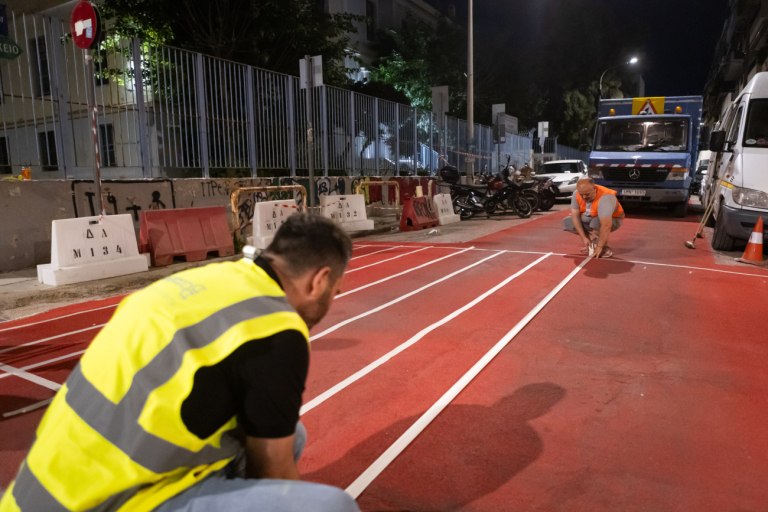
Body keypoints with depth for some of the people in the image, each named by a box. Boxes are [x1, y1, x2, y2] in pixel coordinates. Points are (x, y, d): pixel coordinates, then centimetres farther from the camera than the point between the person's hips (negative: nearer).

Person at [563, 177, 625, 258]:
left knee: (596, 222, -38)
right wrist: (584, 237, -25)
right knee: (567, 222, -10)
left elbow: (606, 225, -42)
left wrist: (599, 247, -42)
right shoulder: (576, 194, -20)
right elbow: (575, 216, -19)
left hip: (612, 219, -6)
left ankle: (604, 248, -13)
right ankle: (591, 243, 3)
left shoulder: (605, 197, -38)